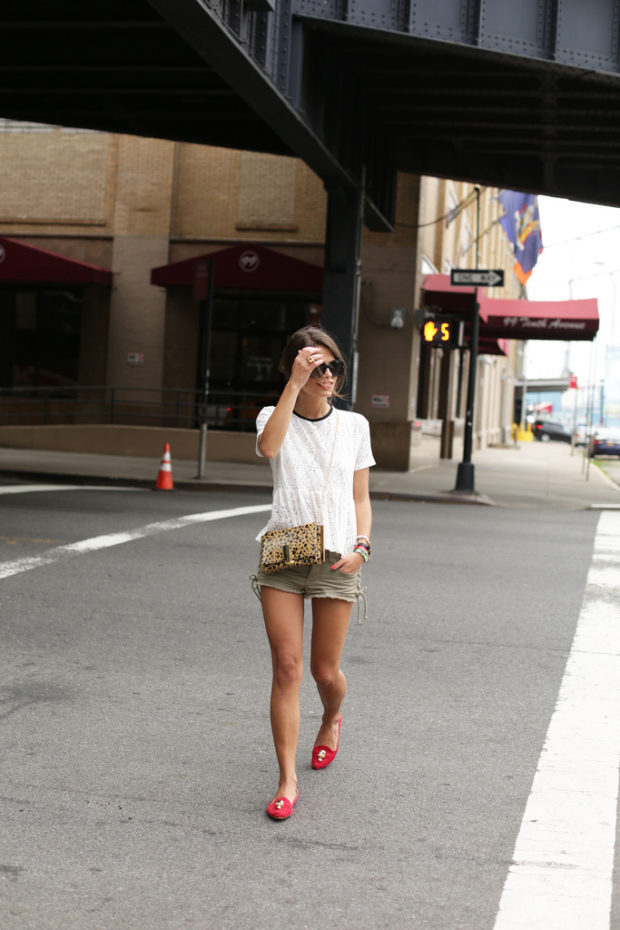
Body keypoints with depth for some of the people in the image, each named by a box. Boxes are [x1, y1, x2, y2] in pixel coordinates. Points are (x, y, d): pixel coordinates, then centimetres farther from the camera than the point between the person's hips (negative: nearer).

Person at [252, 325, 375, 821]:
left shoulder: (354, 425, 10)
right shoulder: (275, 416, 6)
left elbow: (361, 498, 13)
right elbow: (269, 446, -19)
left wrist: (361, 545, -4)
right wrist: (296, 383, -22)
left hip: (335, 560, 1)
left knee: (326, 670, 7)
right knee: (287, 668, -7)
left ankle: (332, 719, 43)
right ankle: (288, 781, -1)